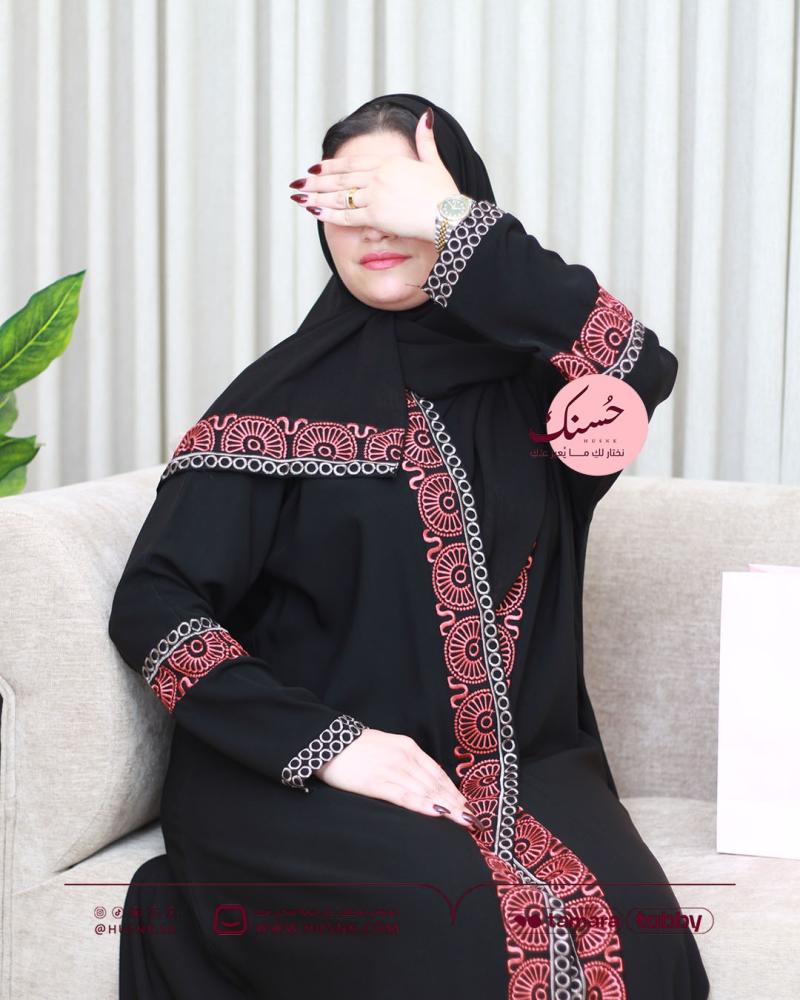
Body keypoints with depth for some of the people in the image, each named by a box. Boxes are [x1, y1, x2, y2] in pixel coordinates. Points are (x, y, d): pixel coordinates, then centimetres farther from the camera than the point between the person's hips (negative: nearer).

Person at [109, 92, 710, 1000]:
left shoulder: (524, 381, 8)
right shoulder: (287, 395, 2)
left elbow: (641, 371, -15)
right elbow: (152, 603, -5)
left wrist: (452, 223, -13)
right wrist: (324, 743, -17)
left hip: (522, 762, 2)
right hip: (299, 777, -2)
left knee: (625, 916, -27)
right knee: (452, 916, -32)